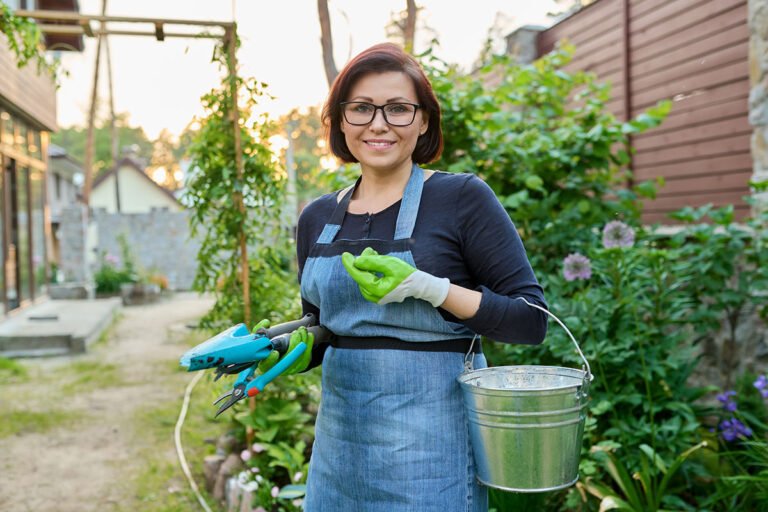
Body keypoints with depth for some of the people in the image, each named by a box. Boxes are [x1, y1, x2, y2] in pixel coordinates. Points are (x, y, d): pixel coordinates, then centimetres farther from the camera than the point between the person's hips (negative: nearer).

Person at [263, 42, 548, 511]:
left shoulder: (463, 198, -10)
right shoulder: (318, 219, 6)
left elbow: (530, 319, -11)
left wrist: (425, 287, -22)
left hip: (429, 444, -5)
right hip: (339, 436, 5)